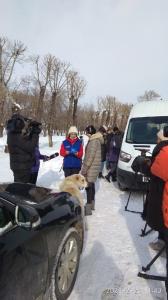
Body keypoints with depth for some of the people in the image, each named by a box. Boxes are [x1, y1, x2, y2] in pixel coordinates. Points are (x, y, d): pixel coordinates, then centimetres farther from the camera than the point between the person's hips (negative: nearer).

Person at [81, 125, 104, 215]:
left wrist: (84, 169, -19)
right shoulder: (94, 140, 13)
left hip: (91, 167, -10)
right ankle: (92, 204, 31)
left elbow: (91, 156, -22)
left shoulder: (94, 141, -17)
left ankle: (88, 208, 2)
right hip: (93, 167, 10)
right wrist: (85, 167, 20)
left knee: (88, 186, -5)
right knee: (91, 185, 18)